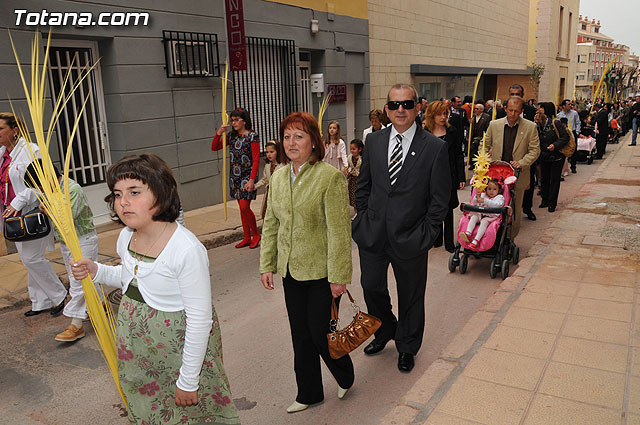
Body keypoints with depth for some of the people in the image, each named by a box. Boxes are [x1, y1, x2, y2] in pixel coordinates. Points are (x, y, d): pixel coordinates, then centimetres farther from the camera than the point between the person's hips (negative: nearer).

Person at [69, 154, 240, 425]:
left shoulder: (186, 249, -28)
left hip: (178, 349, -7)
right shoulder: (126, 237, -4)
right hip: (136, 351, 7)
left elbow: (200, 320, -23)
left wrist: (188, 381, -17)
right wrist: (96, 271, -2)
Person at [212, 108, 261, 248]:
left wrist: (252, 180, -19)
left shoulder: (252, 136, -8)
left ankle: (256, 234, 8)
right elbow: (214, 147, 15)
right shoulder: (231, 136, 10)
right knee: (242, 208, 10)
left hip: (247, 176, -6)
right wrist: (219, 133, -1)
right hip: (235, 176, 7)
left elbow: (256, 160, -12)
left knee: (244, 207, -12)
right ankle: (247, 238, 18)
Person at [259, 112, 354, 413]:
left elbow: (339, 231, -15)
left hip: (321, 273, -6)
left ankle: (345, 377, 35)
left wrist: (339, 276, -15)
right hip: (291, 271, 6)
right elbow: (270, 225, 11)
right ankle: (309, 394, 34)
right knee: (300, 335, 15)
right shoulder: (278, 177, 6)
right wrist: (266, 265, 8)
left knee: (320, 333, 4)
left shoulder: (330, 177, -15)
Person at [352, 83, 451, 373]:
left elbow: (440, 198, -6)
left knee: (410, 296, 13)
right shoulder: (374, 142, 3)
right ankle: (385, 332, 45)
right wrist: (364, 219, 5)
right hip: (373, 234, 3)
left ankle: (407, 348, 38)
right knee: (371, 287, 15)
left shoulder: (435, 148, -9)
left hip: (410, 238, -3)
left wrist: (427, 233, -9)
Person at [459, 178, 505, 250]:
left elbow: (497, 205, -15)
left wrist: (484, 200, -24)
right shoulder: (483, 195, 22)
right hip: (480, 213, 5)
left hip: (491, 215, -5)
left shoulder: (500, 197, 6)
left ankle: (476, 241, -45)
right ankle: (468, 233, -39)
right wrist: (477, 197, -10)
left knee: (484, 222, -32)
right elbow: (475, 202, 15)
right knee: (473, 217, -23)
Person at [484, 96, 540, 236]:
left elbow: (535, 150, -2)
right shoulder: (494, 125, 1)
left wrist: (522, 163, -17)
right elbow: (484, 146, 9)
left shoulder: (530, 127, -3)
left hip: (518, 176, -1)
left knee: (515, 211, 8)